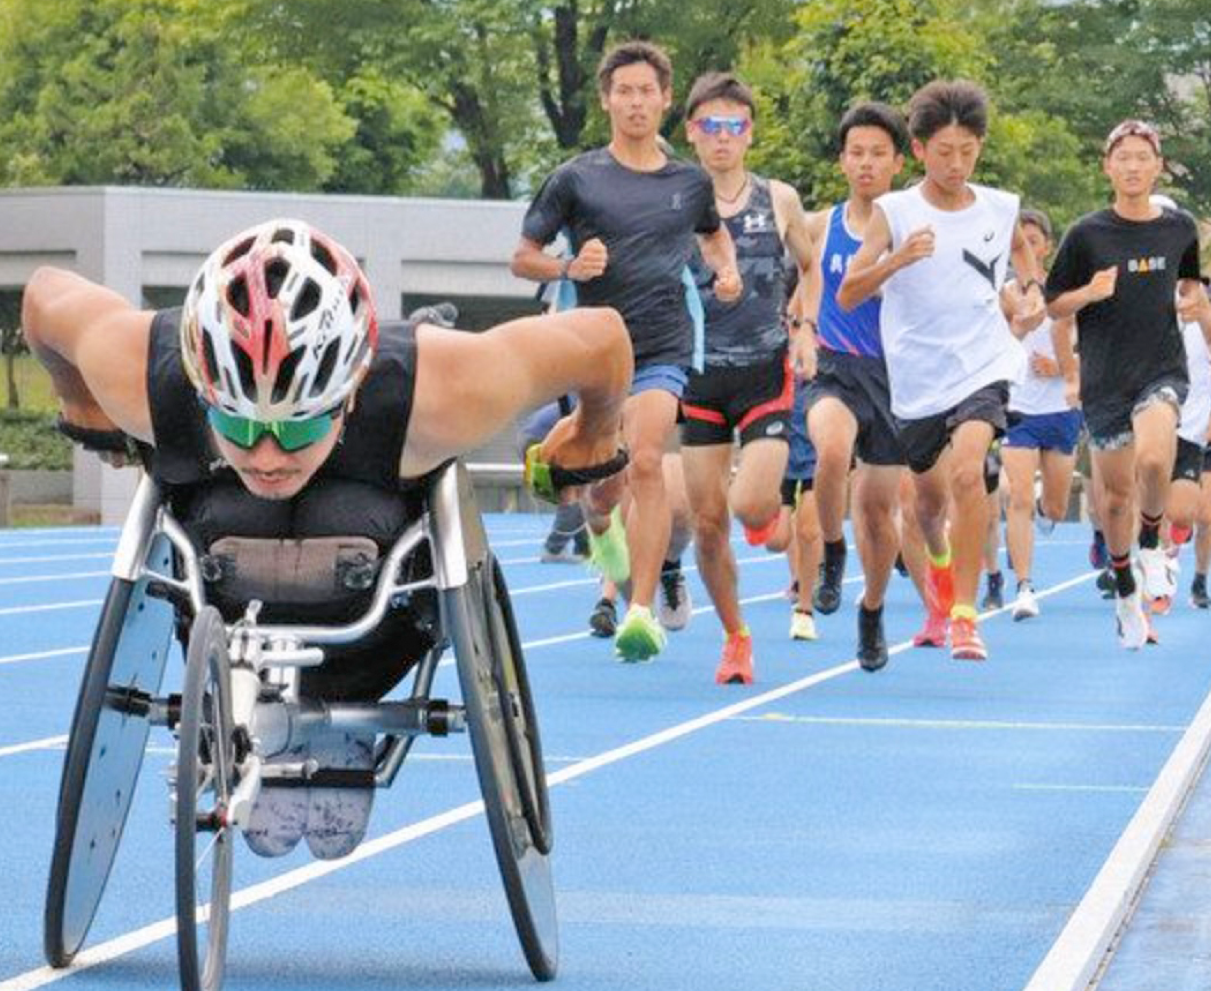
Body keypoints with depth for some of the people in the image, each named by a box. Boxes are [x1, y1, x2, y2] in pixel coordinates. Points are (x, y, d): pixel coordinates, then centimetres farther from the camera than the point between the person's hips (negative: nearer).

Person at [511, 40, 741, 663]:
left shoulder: (690, 182, 9)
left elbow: (713, 233, 31)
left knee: (646, 461, -20)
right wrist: (569, 267, -15)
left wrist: (727, 271, 10)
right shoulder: (576, 179, 2)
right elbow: (522, 257, 5)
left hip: (663, 348, 0)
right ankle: (601, 527, 45)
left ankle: (641, 613, -22)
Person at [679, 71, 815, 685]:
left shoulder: (778, 201, 3)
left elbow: (813, 271, 16)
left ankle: (770, 509, 19)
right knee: (708, 523, 0)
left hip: (766, 372, -1)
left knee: (750, 506, -18)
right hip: (700, 376, 1)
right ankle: (735, 639, 18)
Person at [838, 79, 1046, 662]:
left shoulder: (1000, 209, 1)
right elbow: (846, 295, -14)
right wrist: (896, 259, -30)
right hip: (917, 379, 1)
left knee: (967, 471, -25)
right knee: (930, 492, 17)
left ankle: (964, 613, -19)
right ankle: (939, 557, 54)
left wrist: (1032, 289, 7)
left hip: (983, 367, -1)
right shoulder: (894, 212, -7)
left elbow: (1020, 245, 27)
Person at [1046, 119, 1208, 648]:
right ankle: (1125, 592, 29)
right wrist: (1090, 292, -16)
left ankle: (1151, 545, -1)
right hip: (1105, 378, 0)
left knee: (1154, 460, -29)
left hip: (1163, 369, 0)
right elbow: (1054, 305, 3)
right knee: (1116, 493, 7)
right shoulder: (1087, 233, -3)